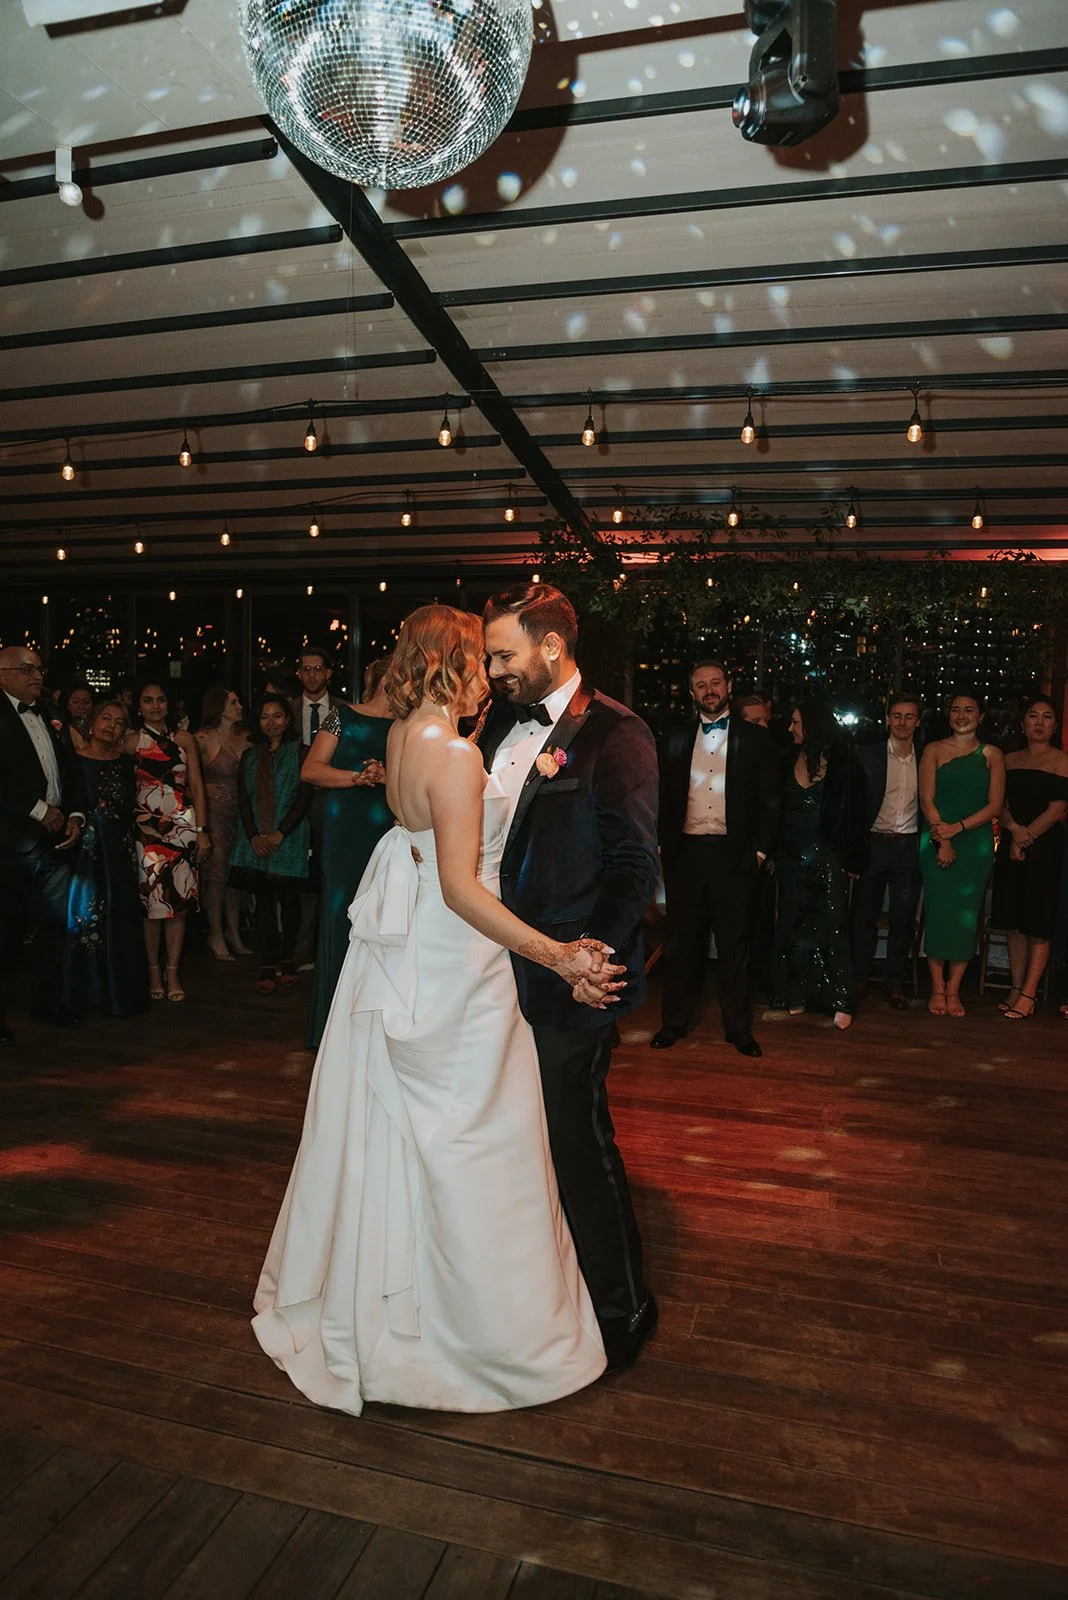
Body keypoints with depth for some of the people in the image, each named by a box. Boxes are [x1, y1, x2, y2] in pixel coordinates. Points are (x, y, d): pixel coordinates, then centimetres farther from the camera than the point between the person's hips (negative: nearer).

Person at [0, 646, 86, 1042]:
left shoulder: (53, 722, 17)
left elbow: (72, 772, 17)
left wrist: (75, 816, 3)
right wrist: (40, 809, -15)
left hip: (55, 840, 7)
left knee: (55, 923, 11)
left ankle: (46, 999, 25)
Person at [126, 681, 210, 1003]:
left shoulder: (184, 739, 10)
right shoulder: (131, 741, 6)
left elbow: (197, 786, 8)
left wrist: (202, 829, 2)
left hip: (183, 825, 2)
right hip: (146, 827, -1)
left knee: (180, 898, -1)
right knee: (151, 898, -4)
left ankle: (173, 973, 8)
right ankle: (153, 971, 10)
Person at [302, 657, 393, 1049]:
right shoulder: (343, 716, 6)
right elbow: (311, 770, -2)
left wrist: (389, 776, -12)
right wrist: (357, 777, -13)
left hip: (391, 836, 2)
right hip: (346, 836, -2)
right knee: (341, 918, -1)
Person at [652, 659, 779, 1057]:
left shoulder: (754, 737, 5)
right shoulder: (674, 739, 10)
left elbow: (769, 799, 4)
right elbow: (662, 796, 10)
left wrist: (760, 849, -3)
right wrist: (661, 843, 2)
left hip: (732, 854, -1)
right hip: (684, 852, 2)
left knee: (734, 943, 5)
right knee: (682, 941, 8)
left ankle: (738, 1027, 16)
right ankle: (675, 1021, 20)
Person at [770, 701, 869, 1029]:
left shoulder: (842, 764, -6)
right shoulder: (790, 761, 7)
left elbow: (856, 814, -6)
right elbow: (778, 808, 10)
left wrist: (853, 860, -10)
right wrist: (772, 851, 4)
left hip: (828, 858, -5)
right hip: (791, 857, 5)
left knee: (830, 926, -4)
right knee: (792, 925, 8)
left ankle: (840, 1002, 5)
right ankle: (796, 995, 18)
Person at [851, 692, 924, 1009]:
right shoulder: (867, 754, -1)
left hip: (910, 845, 2)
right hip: (874, 843, -1)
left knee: (903, 918, 6)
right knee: (864, 915, 5)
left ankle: (894, 983, 17)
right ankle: (859, 979, 17)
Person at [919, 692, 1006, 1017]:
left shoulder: (992, 755, 7)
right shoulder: (934, 751, 5)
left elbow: (995, 804, 0)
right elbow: (927, 799, -2)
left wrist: (957, 828, -13)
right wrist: (942, 841, -13)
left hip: (976, 844, 1)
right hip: (937, 841, -1)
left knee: (966, 915, 1)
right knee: (937, 911, -2)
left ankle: (953, 990, 8)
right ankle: (937, 988, 7)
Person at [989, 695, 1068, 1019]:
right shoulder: (1009, 760, 14)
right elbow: (1001, 804, 9)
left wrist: (1026, 837, -12)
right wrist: (1014, 828, -10)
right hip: (1011, 846, 5)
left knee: (1038, 922, -3)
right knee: (1014, 921, 6)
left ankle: (1029, 994, 0)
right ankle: (1017, 988, 12)